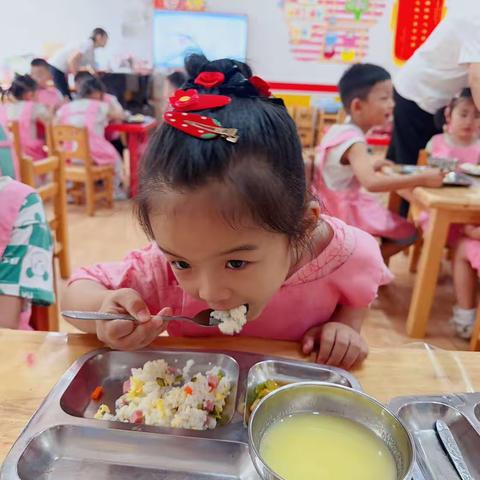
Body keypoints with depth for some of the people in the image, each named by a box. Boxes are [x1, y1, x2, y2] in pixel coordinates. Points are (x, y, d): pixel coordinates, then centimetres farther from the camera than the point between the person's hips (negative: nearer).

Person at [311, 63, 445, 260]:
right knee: (407, 232, -4)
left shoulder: (339, 129, 3)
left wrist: (371, 165, 15)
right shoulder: (354, 141, -26)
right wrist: (422, 178, -40)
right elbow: (371, 183, -42)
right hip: (340, 209, -10)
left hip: (331, 203, 10)